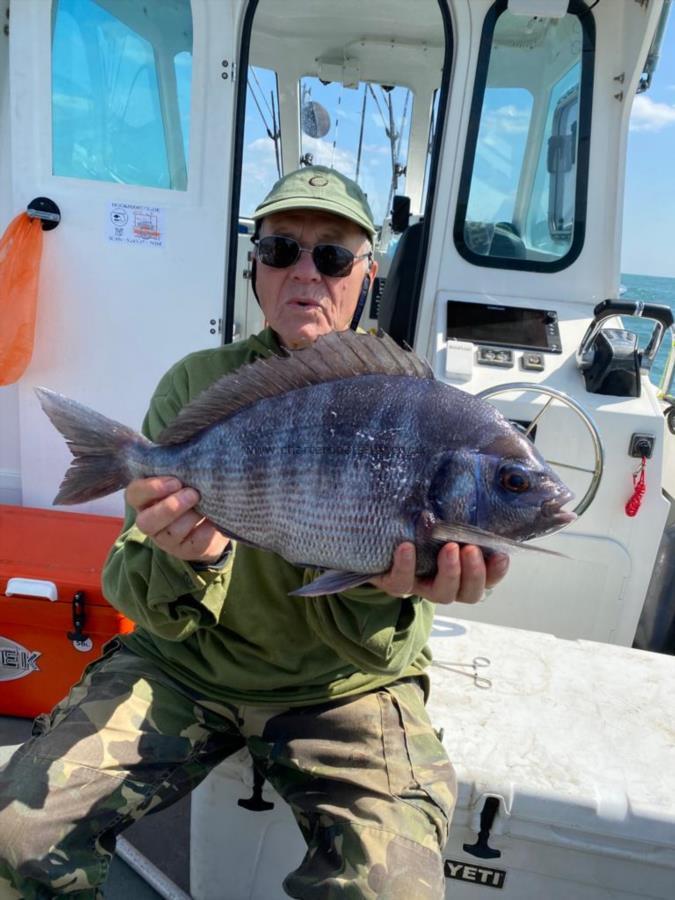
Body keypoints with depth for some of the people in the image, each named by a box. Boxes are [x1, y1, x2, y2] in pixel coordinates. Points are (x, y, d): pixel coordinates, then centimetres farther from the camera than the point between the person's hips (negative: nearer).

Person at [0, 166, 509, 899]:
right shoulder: (196, 384, -3)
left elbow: (370, 648, -11)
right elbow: (145, 604, -6)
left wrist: (386, 588, -35)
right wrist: (187, 563, -29)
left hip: (341, 685, -1)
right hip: (188, 664, 2)